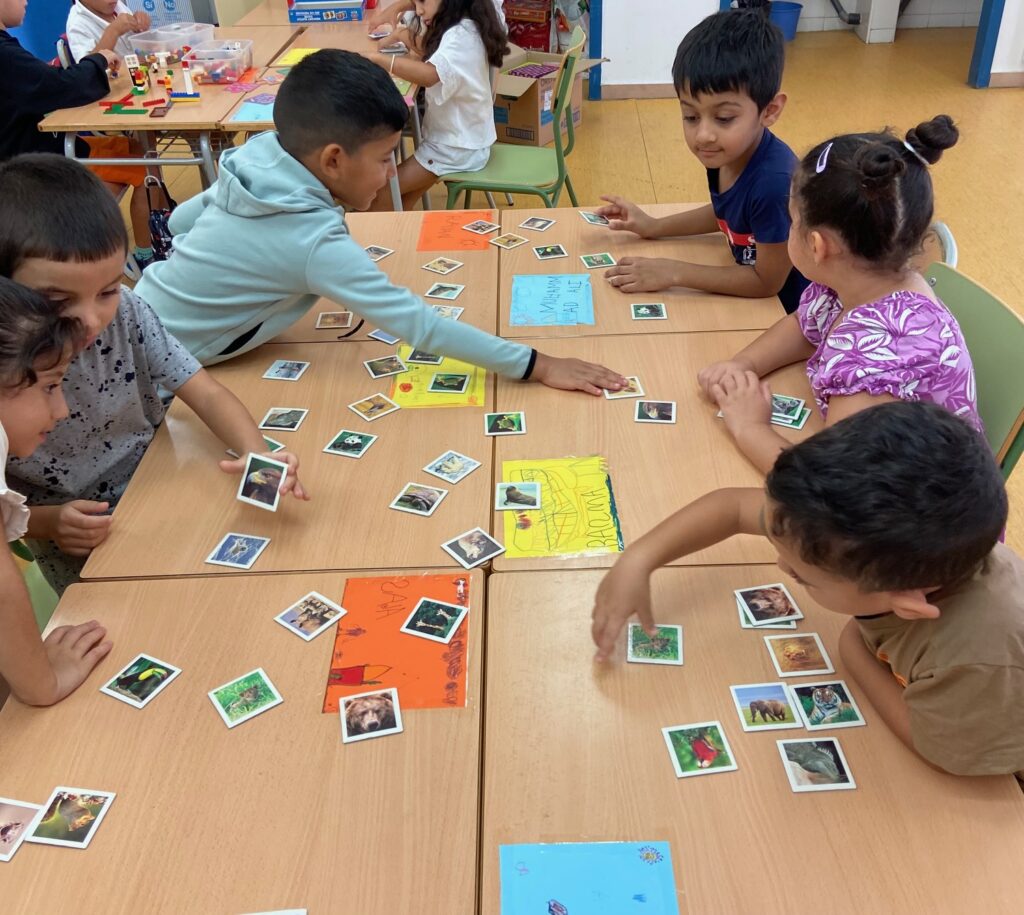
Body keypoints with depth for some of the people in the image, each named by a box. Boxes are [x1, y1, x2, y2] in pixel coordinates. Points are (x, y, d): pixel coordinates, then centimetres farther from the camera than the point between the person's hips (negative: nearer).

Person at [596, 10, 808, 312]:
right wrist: (654, 226, 3)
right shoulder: (725, 154, -11)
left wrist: (675, 273, -19)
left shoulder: (775, 182, -31)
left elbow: (766, 281, -20)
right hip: (755, 302, 6)